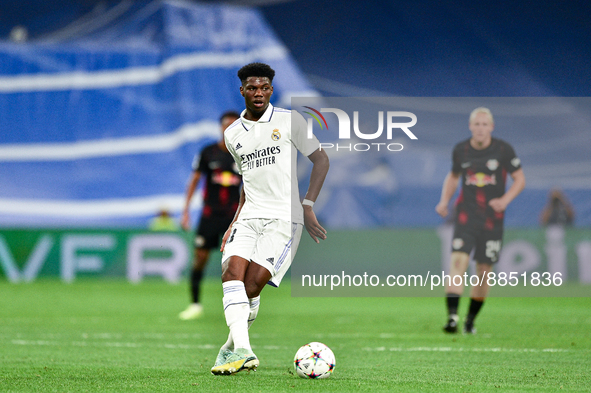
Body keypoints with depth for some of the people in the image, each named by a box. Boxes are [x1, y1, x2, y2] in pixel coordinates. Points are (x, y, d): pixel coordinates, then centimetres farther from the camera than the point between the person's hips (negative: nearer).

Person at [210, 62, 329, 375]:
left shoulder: (289, 121, 0)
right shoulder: (232, 134, 15)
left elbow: (321, 160, 2)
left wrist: (307, 206, -7)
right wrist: (235, 222, 17)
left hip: (284, 217, -4)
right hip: (249, 216, 4)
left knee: (253, 283, -17)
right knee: (232, 272, -21)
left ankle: (233, 346, 1)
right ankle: (242, 351, -27)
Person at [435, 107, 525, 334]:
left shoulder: (503, 150, -5)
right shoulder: (460, 150, 3)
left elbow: (520, 180, 2)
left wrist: (505, 199, -15)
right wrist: (444, 200, 5)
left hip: (492, 219, 0)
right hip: (466, 215, 0)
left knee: (484, 271, 5)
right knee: (458, 261, -19)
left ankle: (471, 320, 22)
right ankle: (452, 317, -25)